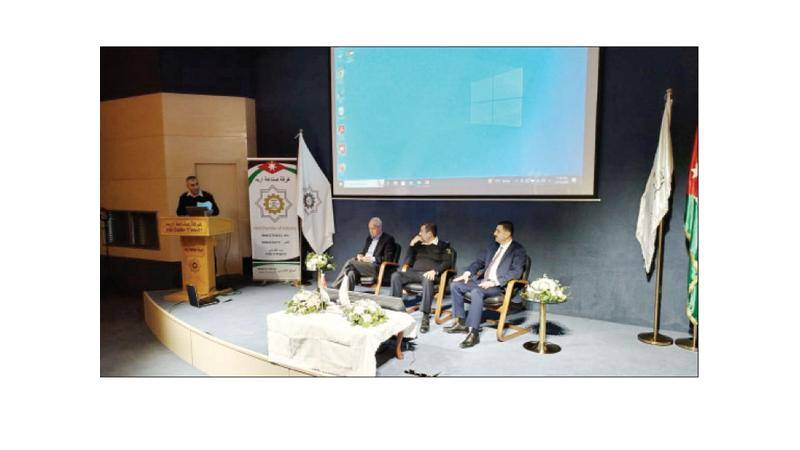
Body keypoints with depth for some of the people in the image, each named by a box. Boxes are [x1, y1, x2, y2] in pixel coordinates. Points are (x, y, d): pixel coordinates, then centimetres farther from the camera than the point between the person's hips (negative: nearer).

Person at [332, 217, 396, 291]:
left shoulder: (388, 239, -1)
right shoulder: (369, 238, 22)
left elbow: (388, 258, -9)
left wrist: (372, 259, -17)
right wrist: (359, 255, 2)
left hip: (376, 268, -7)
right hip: (363, 264, 7)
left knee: (350, 262, -24)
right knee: (351, 273, -28)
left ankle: (335, 287, -13)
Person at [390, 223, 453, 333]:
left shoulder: (443, 245, 12)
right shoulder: (419, 245, 25)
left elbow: (447, 262, -2)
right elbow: (408, 261, 20)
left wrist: (435, 270, -20)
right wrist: (412, 245, 10)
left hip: (429, 274, -5)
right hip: (414, 272, 5)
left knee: (427, 280, -41)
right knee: (396, 276, -24)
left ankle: (426, 317, -41)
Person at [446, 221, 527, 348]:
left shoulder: (518, 250, -6)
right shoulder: (493, 246, 17)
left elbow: (516, 272, -18)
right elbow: (479, 261, 20)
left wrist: (494, 282, -26)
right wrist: (468, 273, 0)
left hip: (500, 285, -8)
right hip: (482, 280, 8)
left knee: (476, 292, -36)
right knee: (455, 284, -3)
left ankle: (473, 333, -33)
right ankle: (461, 323, 3)